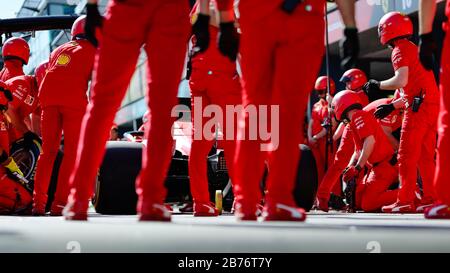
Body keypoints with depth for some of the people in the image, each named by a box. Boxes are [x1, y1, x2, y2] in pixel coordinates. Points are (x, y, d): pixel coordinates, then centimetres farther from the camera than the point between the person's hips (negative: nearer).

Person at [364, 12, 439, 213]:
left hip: (419, 106, -9)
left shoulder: (400, 50, -5)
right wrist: (391, 106, 23)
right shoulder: (414, 48, 24)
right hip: (432, 104, 9)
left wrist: (377, 85, -3)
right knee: (425, 156, 11)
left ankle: (405, 201, -7)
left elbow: (401, 81, -19)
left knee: (407, 156, -6)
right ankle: (431, 198, 11)